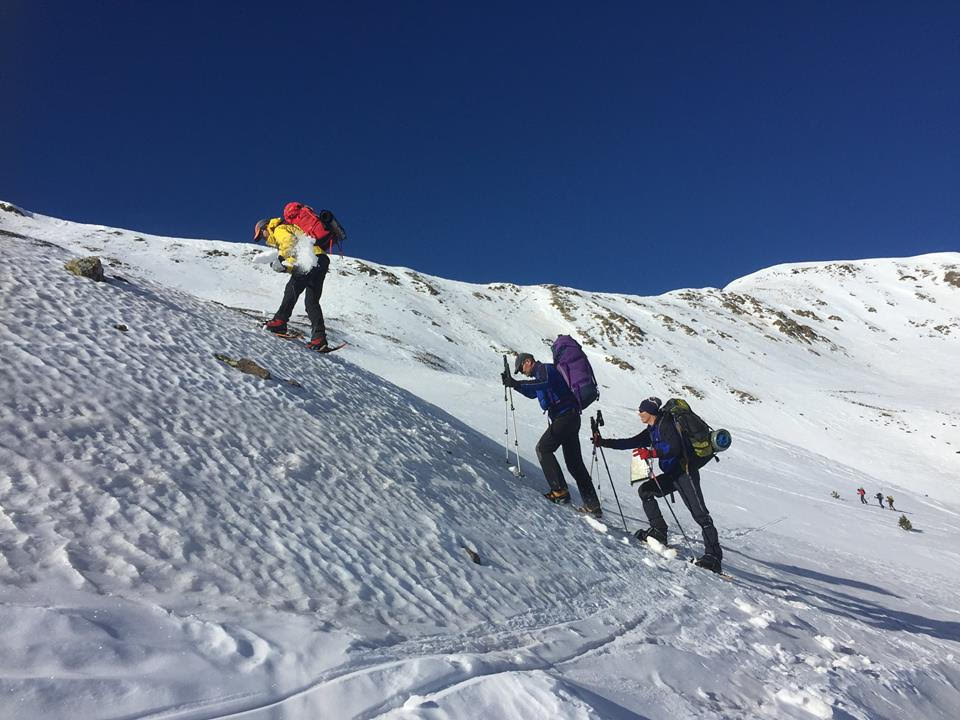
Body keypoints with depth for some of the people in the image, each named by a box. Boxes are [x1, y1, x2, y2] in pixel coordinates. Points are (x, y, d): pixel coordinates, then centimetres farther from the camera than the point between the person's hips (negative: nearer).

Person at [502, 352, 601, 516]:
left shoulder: (545, 368, -6)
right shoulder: (542, 373, 24)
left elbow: (544, 383, -30)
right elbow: (532, 393, 38)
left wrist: (516, 383, -34)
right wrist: (513, 383, 27)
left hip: (564, 417, -10)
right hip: (571, 417, 10)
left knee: (543, 449, -6)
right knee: (574, 463, 10)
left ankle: (560, 492, -11)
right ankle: (593, 506, 11)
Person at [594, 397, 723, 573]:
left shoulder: (666, 423, -12)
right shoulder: (651, 431, 15)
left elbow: (674, 446, -26)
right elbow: (630, 443, 16)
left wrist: (652, 453, -36)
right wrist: (603, 442, 13)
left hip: (685, 471, -9)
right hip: (671, 474, 9)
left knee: (699, 514, -12)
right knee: (645, 490, 1)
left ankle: (714, 555, -13)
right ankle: (659, 531, 2)